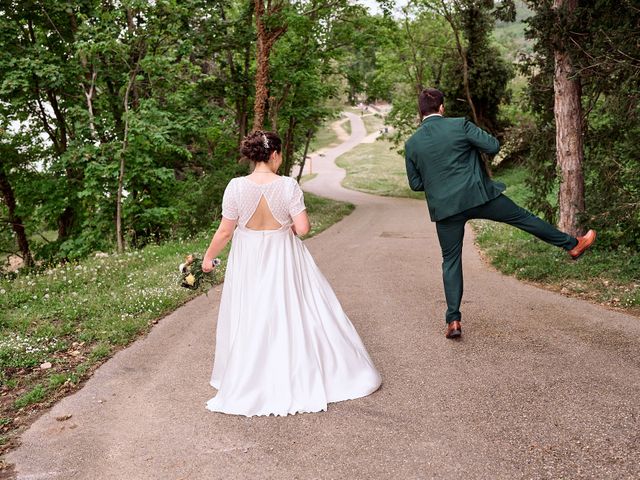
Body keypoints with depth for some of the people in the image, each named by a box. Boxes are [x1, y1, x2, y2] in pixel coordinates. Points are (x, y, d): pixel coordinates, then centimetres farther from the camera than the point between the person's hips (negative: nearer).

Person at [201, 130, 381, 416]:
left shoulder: (236, 187, -12)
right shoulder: (288, 186, -15)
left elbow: (225, 231, -7)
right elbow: (303, 228, -16)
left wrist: (208, 257, 8)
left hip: (249, 262, 1)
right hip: (283, 259, -1)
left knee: (251, 321, 13)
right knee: (295, 314, 13)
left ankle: (249, 384, 23)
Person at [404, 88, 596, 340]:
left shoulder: (411, 144, 0)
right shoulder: (459, 125, -6)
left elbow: (415, 184, 6)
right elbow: (493, 146, -6)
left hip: (445, 207, 2)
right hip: (479, 195, -2)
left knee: (451, 261, 9)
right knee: (523, 217, 16)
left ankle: (453, 321, 7)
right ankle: (572, 244, 30)